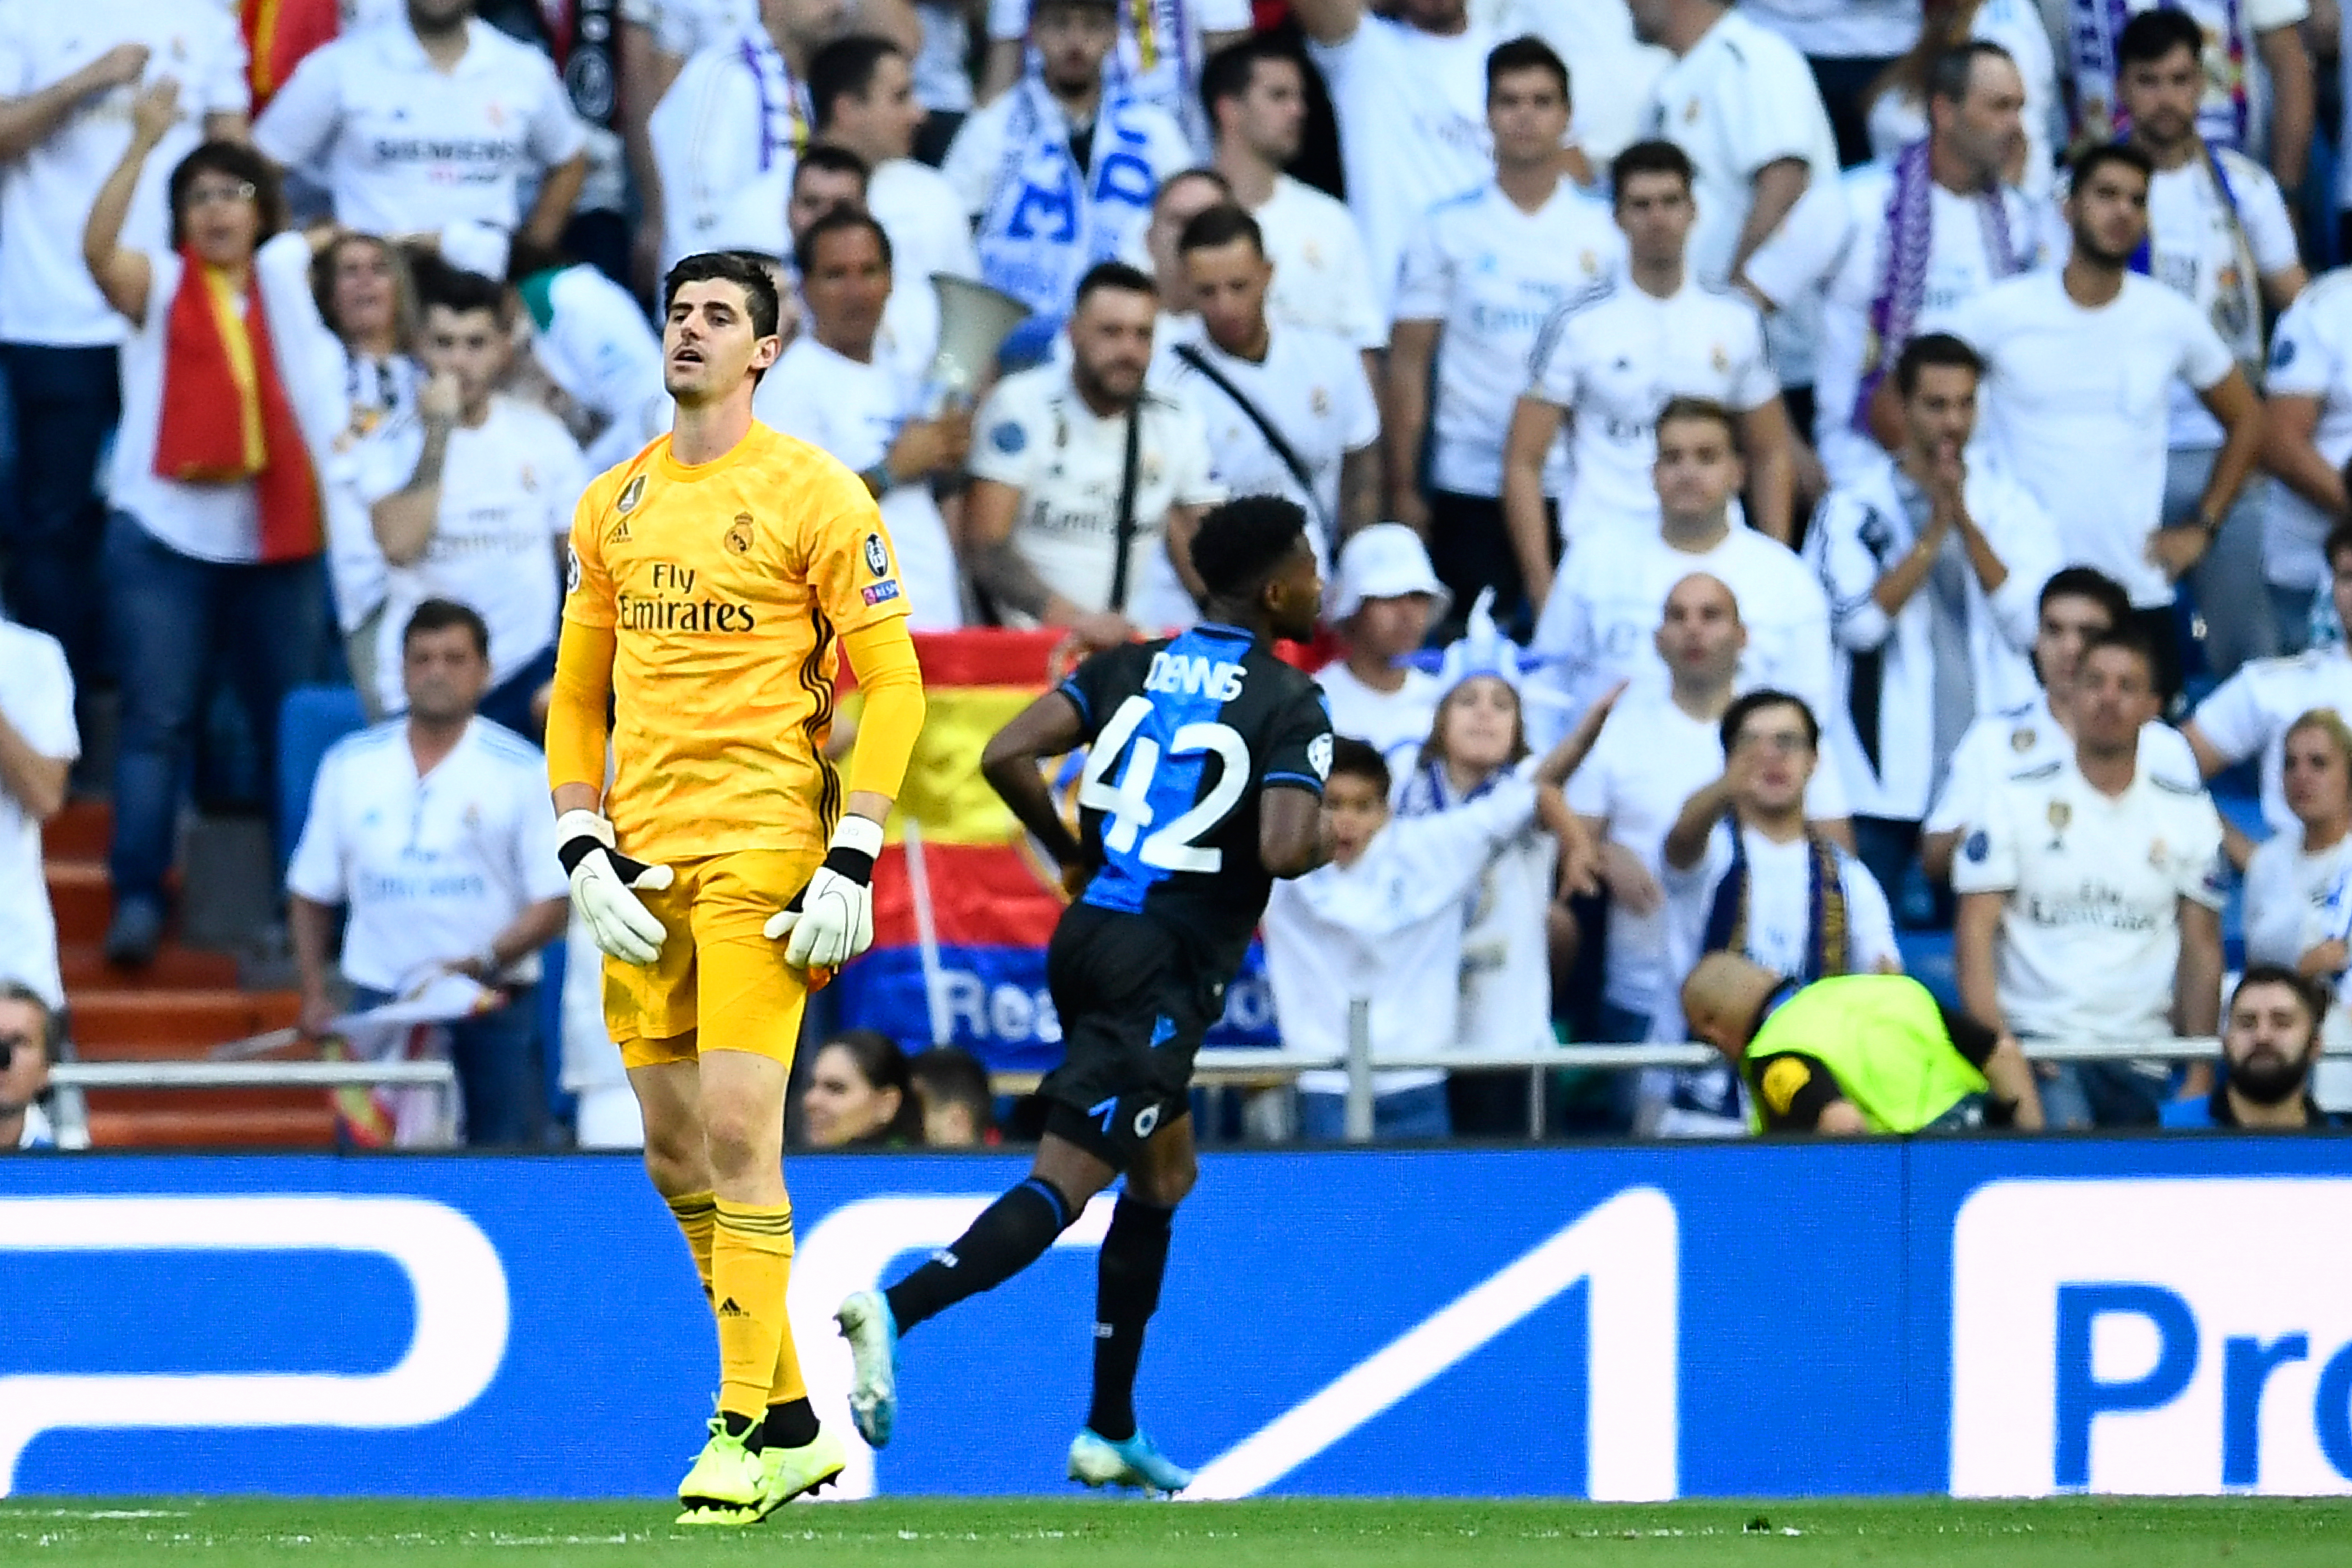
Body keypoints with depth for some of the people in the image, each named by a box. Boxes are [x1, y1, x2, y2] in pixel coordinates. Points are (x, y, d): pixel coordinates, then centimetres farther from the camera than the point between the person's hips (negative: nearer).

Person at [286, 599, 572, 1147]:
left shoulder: (522, 772, 1)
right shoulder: (350, 766, 10)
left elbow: (554, 903, -3)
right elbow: (312, 891, 17)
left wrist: (483, 963, -18)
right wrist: (314, 994, 6)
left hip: (492, 1005, -2)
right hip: (379, 1001, 2)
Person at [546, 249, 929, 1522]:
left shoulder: (812, 496, -3)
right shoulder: (613, 506, 14)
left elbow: (892, 686, -5)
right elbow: (577, 694, 18)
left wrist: (851, 860, -12)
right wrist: (584, 850, 5)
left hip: (763, 850, -6)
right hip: (644, 862, 6)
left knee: (737, 1134, -12)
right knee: (677, 1156, 7)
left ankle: (746, 1435, -6)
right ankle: (794, 1424, 18)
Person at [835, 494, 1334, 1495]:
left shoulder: (1130, 668, 9)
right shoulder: (1289, 707, -8)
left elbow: (1006, 757, -1)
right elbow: (1283, 851, -21)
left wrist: (1071, 852, 13)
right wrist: (1325, 842, 2)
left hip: (1090, 934, 8)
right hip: (1164, 970, -8)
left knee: (1163, 1178, 21)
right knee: (1061, 1187, -11)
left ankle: (1112, 1433, 23)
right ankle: (895, 1311, -31)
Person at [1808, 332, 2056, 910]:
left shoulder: (2012, 508, 9)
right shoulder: (1854, 508, 4)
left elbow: (2030, 624, -4)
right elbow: (1858, 622, -10)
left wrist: (1967, 523, -10)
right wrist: (1934, 531, -12)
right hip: (1881, 778, -1)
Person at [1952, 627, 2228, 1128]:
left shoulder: (2189, 815, 11)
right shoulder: (2017, 801, 4)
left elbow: (2201, 951, 11)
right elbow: (1975, 932, 0)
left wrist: (2199, 1082, 2)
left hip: (2142, 1059, 4)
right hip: (2038, 1041, -4)